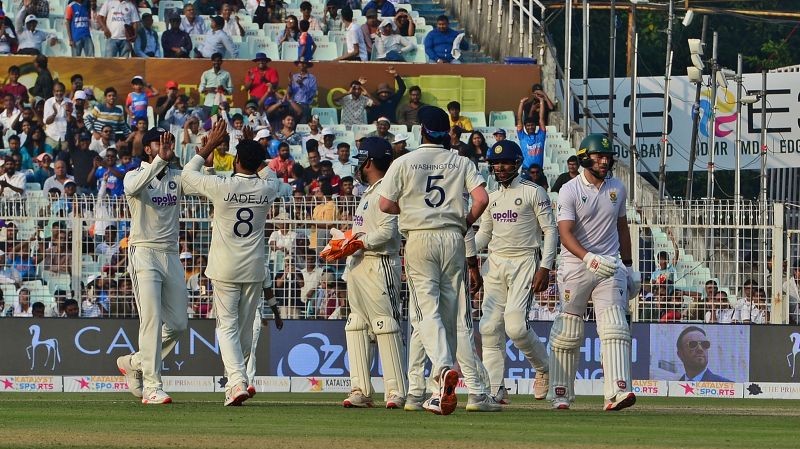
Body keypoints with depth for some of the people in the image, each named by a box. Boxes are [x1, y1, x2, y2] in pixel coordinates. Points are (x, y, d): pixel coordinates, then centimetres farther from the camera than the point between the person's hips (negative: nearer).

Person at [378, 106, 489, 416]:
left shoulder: (404, 163, 0)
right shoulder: (461, 163, 6)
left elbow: (386, 205, -2)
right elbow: (481, 199, -6)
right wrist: (466, 222, 10)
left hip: (419, 238, -3)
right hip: (453, 239, 3)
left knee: (427, 309, -7)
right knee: (449, 313, 8)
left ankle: (443, 367, -34)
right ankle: (442, 391, 10)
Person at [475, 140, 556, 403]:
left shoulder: (534, 193, -2)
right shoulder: (492, 197, 17)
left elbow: (550, 230, -4)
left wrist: (545, 267, -13)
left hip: (525, 262, -6)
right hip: (495, 263, 6)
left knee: (515, 325, -18)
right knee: (490, 327, -3)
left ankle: (543, 368, 7)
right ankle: (495, 389, 0)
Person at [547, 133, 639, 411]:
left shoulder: (617, 188, 9)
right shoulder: (570, 191, -8)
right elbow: (565, 234, -20)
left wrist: (628, 267, 20)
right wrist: (589, 258, -35)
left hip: (609, 267, 3)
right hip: (575, 266, -3)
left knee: (614, 329, -14)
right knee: (568, 332, 3)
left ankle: (616, 393, -25)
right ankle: (560, 394, 14)